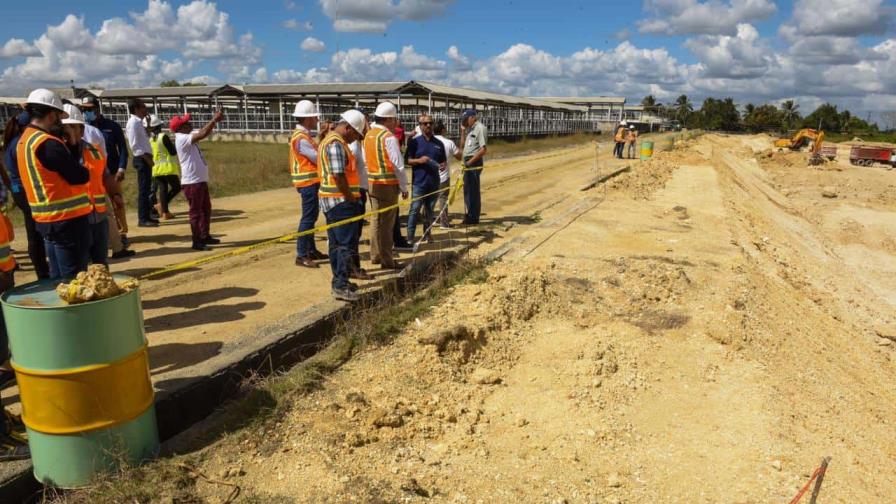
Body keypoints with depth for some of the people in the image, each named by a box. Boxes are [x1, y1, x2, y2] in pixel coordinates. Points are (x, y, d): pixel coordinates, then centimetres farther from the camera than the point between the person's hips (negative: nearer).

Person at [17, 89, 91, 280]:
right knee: (74, 279, -2)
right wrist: (83, 170, 1)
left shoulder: (24, 140, 12)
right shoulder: (48, 143, -18)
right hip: (67, 219, -9)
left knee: (58, 278, 17)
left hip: (46, 219, 9)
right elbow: (80, 177, -19)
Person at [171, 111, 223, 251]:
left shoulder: (187, 137, 12)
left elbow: (204, 132, 16)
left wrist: (214, 120, 1)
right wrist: (214, 120, -19)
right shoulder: (182, 138, -17)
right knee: (196, 212, -4)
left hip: (201, 180, 10)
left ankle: (205, 236, 28)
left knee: (206, 209, 18)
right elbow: (203, 134, -27)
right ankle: (196, 242, 2)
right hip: (192, 182, -10)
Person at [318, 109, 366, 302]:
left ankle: (339, 281, 22)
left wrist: (350, 197, 15)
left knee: (337, 242, 14)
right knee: (346, 243, -9)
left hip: (332, 200, 11)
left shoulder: (331, 141, 19)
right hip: (340, 201, -11)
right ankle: (341, 286, -8)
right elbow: (338, 176, -23)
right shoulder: (336, 144, -16)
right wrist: (351, 198, -12)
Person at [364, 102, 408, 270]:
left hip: (373, 184, 8)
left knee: (375, 220, 16)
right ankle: (387, 261, 5)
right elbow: (398, 165, -15)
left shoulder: (368, 135, 9)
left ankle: (375, 255, 26)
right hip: (388, 185, -8)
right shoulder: (388, 137, -15)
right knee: (386, 223, -2)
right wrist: (404, 187, -7)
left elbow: (365, 160, 14)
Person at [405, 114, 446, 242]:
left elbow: (444, 160, 19)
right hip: (419, 182, -4)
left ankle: (427, 234, 23)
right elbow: (407, 160, -2)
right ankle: (410, 238, -3)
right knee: (414, 210, -6)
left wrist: (442, 165, -3)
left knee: (430, 210, 12)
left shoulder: (439, 143, 11)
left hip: (434, 183, 4)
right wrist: (419, 160, -19)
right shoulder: (415, 142, 0)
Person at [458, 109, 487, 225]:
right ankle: (470, 214, 28)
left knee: (473, 190, -3)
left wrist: (470, 162, -20)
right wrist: (463, 130, 11)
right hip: (468, 162, 10)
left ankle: (474, 217, 4)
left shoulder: (480, 128, -12)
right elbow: (462, 146, 19)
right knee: (468, 189, 16)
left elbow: (483, 149, -20)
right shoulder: (470, 129, 16)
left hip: (474, 162, -10)